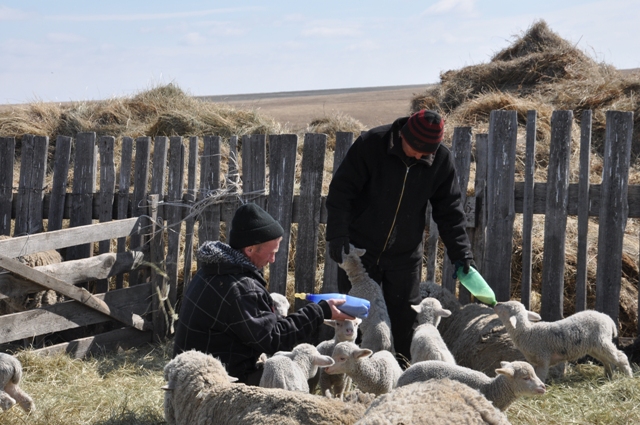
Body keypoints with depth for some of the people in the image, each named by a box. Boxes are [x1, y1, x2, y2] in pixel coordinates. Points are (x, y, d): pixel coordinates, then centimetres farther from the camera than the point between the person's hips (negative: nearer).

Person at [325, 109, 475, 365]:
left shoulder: (441, 160, -7)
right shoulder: (371, 145, -15)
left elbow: (449, 211, 2)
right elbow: (341, 190, -12)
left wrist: (461, 253, -5)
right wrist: (337, 234, -21)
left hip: (405, 256, 2)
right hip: (361, 249, -2)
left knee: (406, 322, 4)